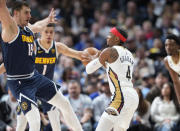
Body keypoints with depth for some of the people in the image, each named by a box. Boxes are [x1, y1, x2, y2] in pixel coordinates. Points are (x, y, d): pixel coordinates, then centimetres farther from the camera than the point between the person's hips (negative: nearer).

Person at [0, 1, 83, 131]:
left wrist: (48, 19, 52)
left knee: (65, 104, 16)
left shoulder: (28, 28, 9)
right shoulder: (11, 28, -15)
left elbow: (38, 25, 36)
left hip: (35, 76, 9)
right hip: (20, 83, -9)